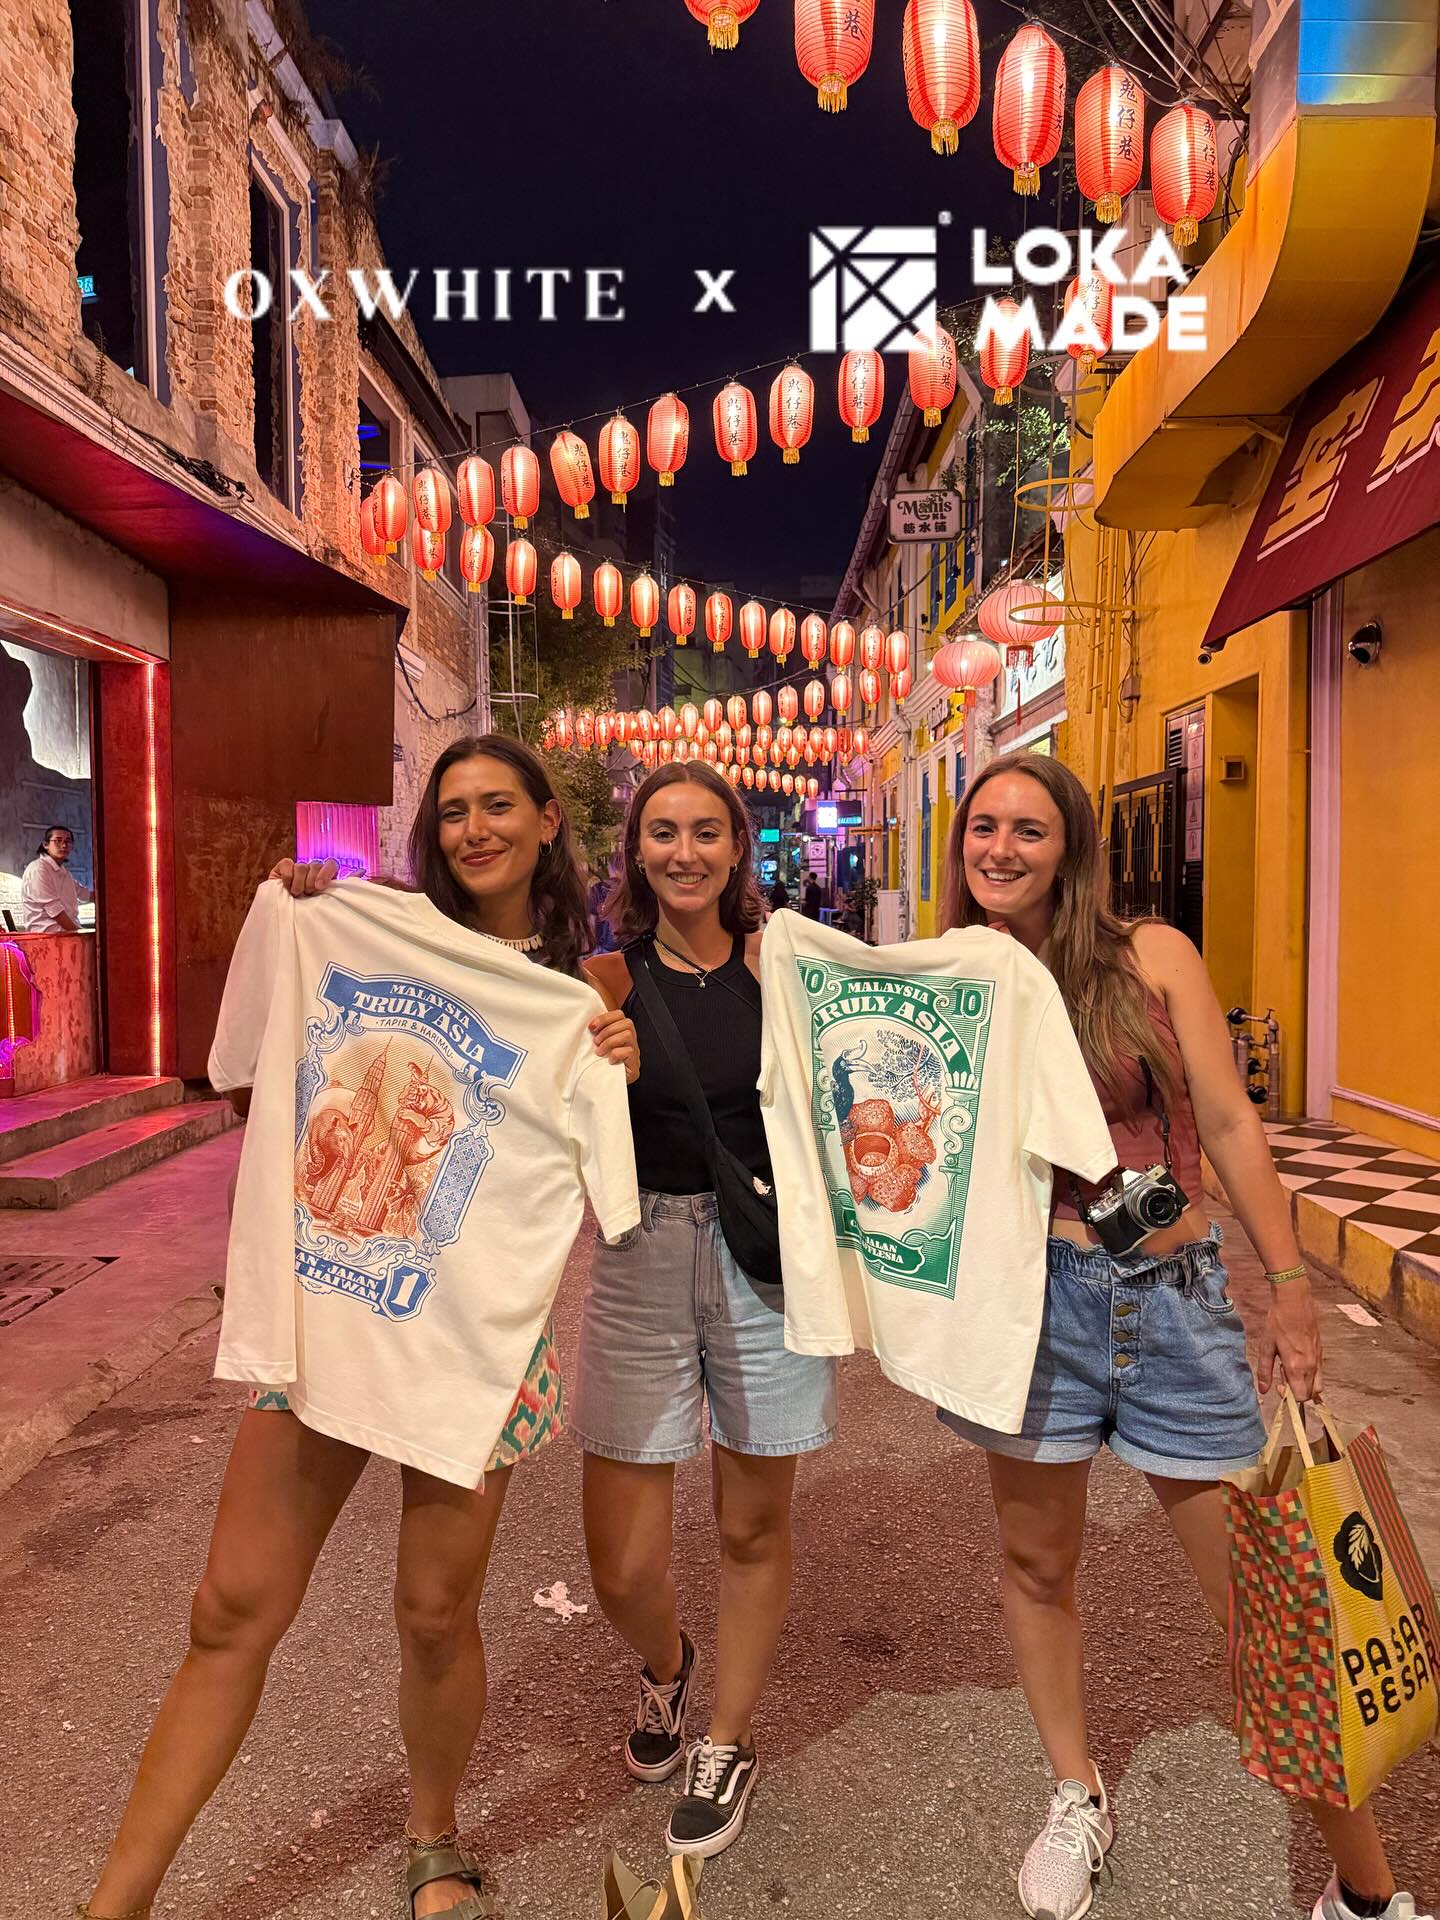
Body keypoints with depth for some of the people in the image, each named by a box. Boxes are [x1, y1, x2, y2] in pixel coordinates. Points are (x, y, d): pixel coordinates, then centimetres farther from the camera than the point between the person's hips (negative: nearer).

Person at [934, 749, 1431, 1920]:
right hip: (1033, 1298, 2)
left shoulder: (1151, 958, -3)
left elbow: (1229, 1126, -1)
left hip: (1177, 1296, -1)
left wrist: (1288, 1279, -2)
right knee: (1038, 1564, 16)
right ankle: (1078, 1799, 41)